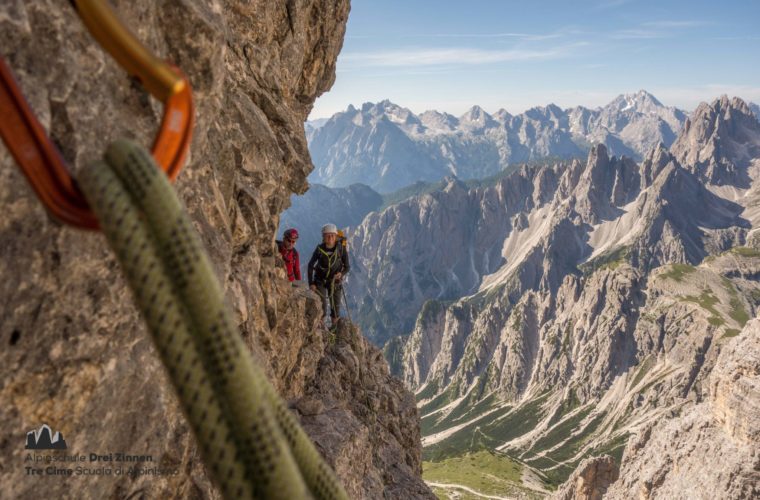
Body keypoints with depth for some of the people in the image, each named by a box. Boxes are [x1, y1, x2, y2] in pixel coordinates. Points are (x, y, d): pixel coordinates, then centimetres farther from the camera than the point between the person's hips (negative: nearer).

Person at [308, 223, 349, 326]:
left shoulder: (341, 249, -16)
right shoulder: (319, 249, -16)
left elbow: (347, 267, -7)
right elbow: (311, 265, -6)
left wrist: (341, 273, -29)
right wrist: (311, 283, -10)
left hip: (335, 281, 1)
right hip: (320, 281, -1)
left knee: (335, 308, 9)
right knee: (321, 308, -9)